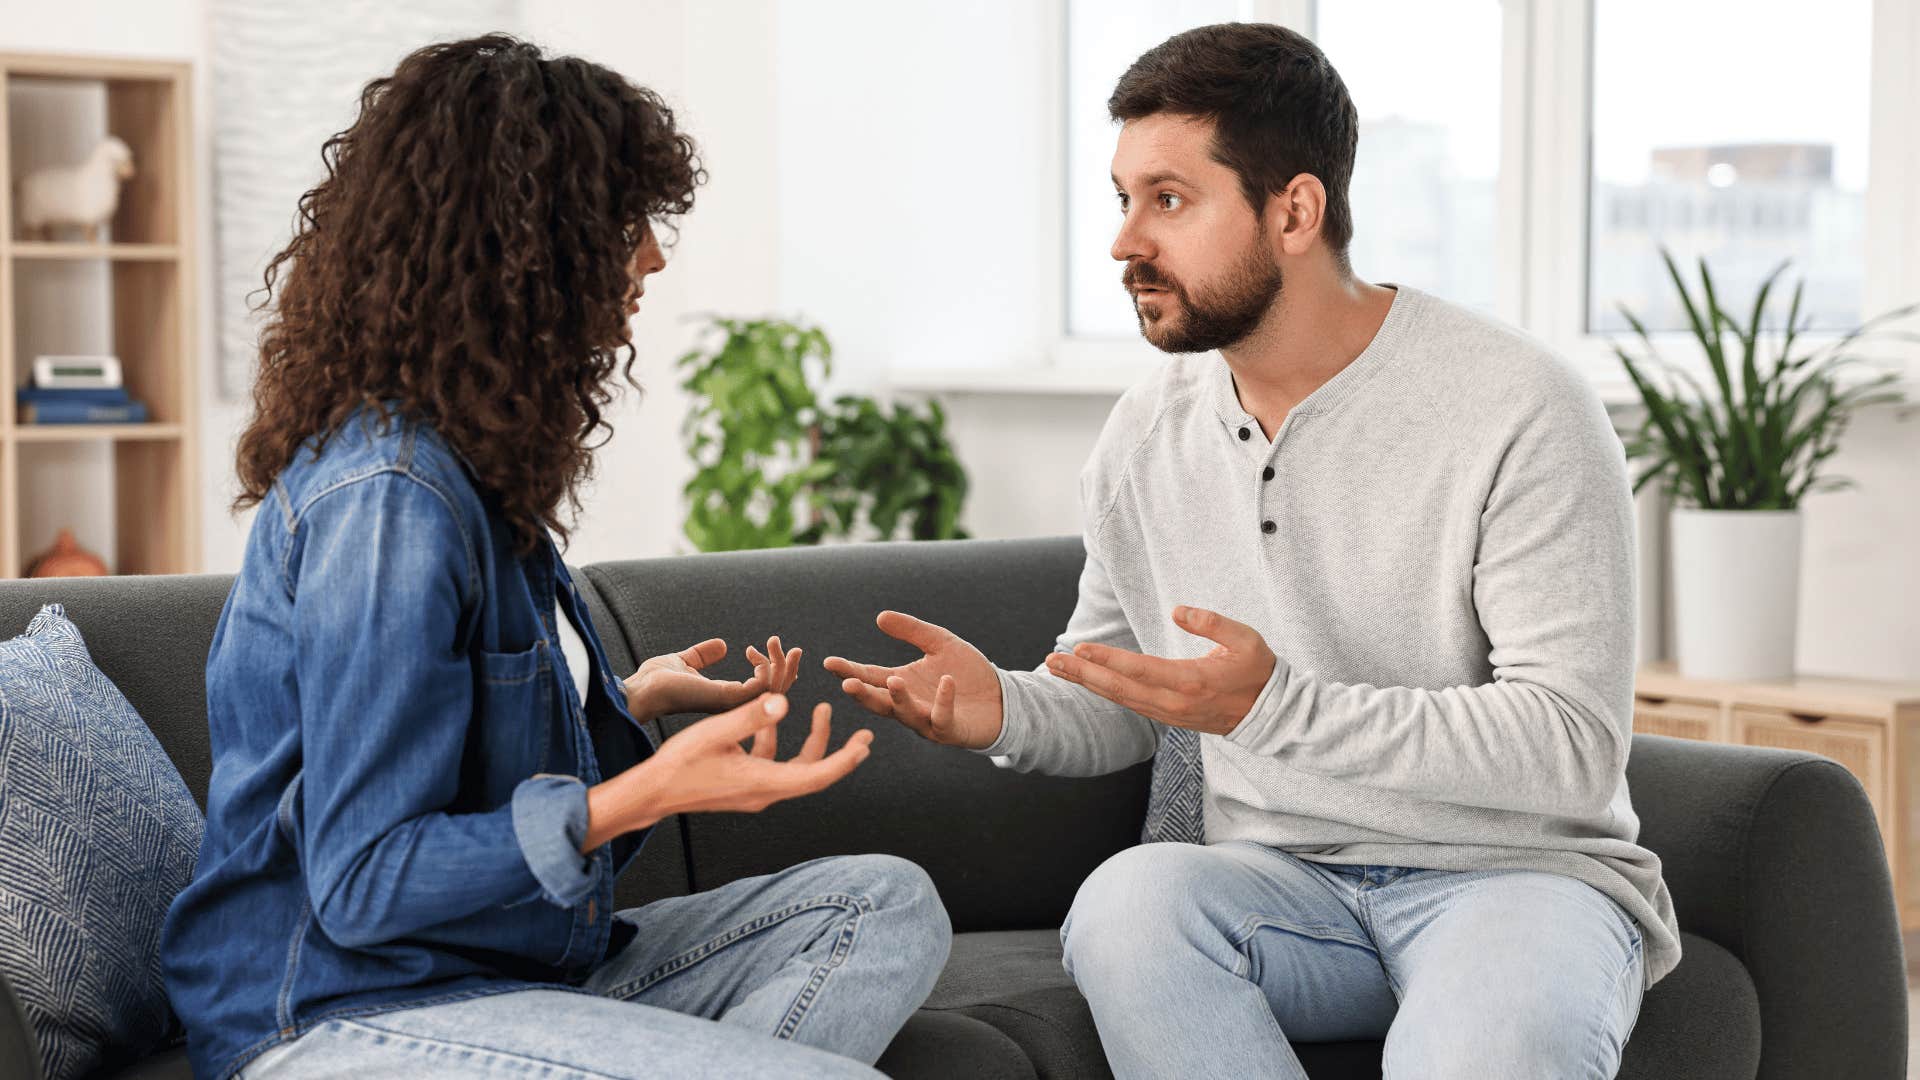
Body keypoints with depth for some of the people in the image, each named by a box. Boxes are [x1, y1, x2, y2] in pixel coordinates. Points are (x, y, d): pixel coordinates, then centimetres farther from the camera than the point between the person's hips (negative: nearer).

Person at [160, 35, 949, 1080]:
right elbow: (363, 883, -21)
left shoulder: (467, 464, 10)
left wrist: (629, 700, 26)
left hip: (503, 965, 10)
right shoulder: (388, 494, -20)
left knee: (887, 905, 3)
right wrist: (648, 792, -27)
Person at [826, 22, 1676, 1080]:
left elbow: (1574, 749, -17)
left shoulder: (1518, 410, -11)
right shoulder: (1147, 434, 6)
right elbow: (1116, 705, 16)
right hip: (1285, 880, 5)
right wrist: (1007, 708, -9)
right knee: (1128, 897, -30)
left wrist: (1276, 707, -28)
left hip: (1516, 871, -5)